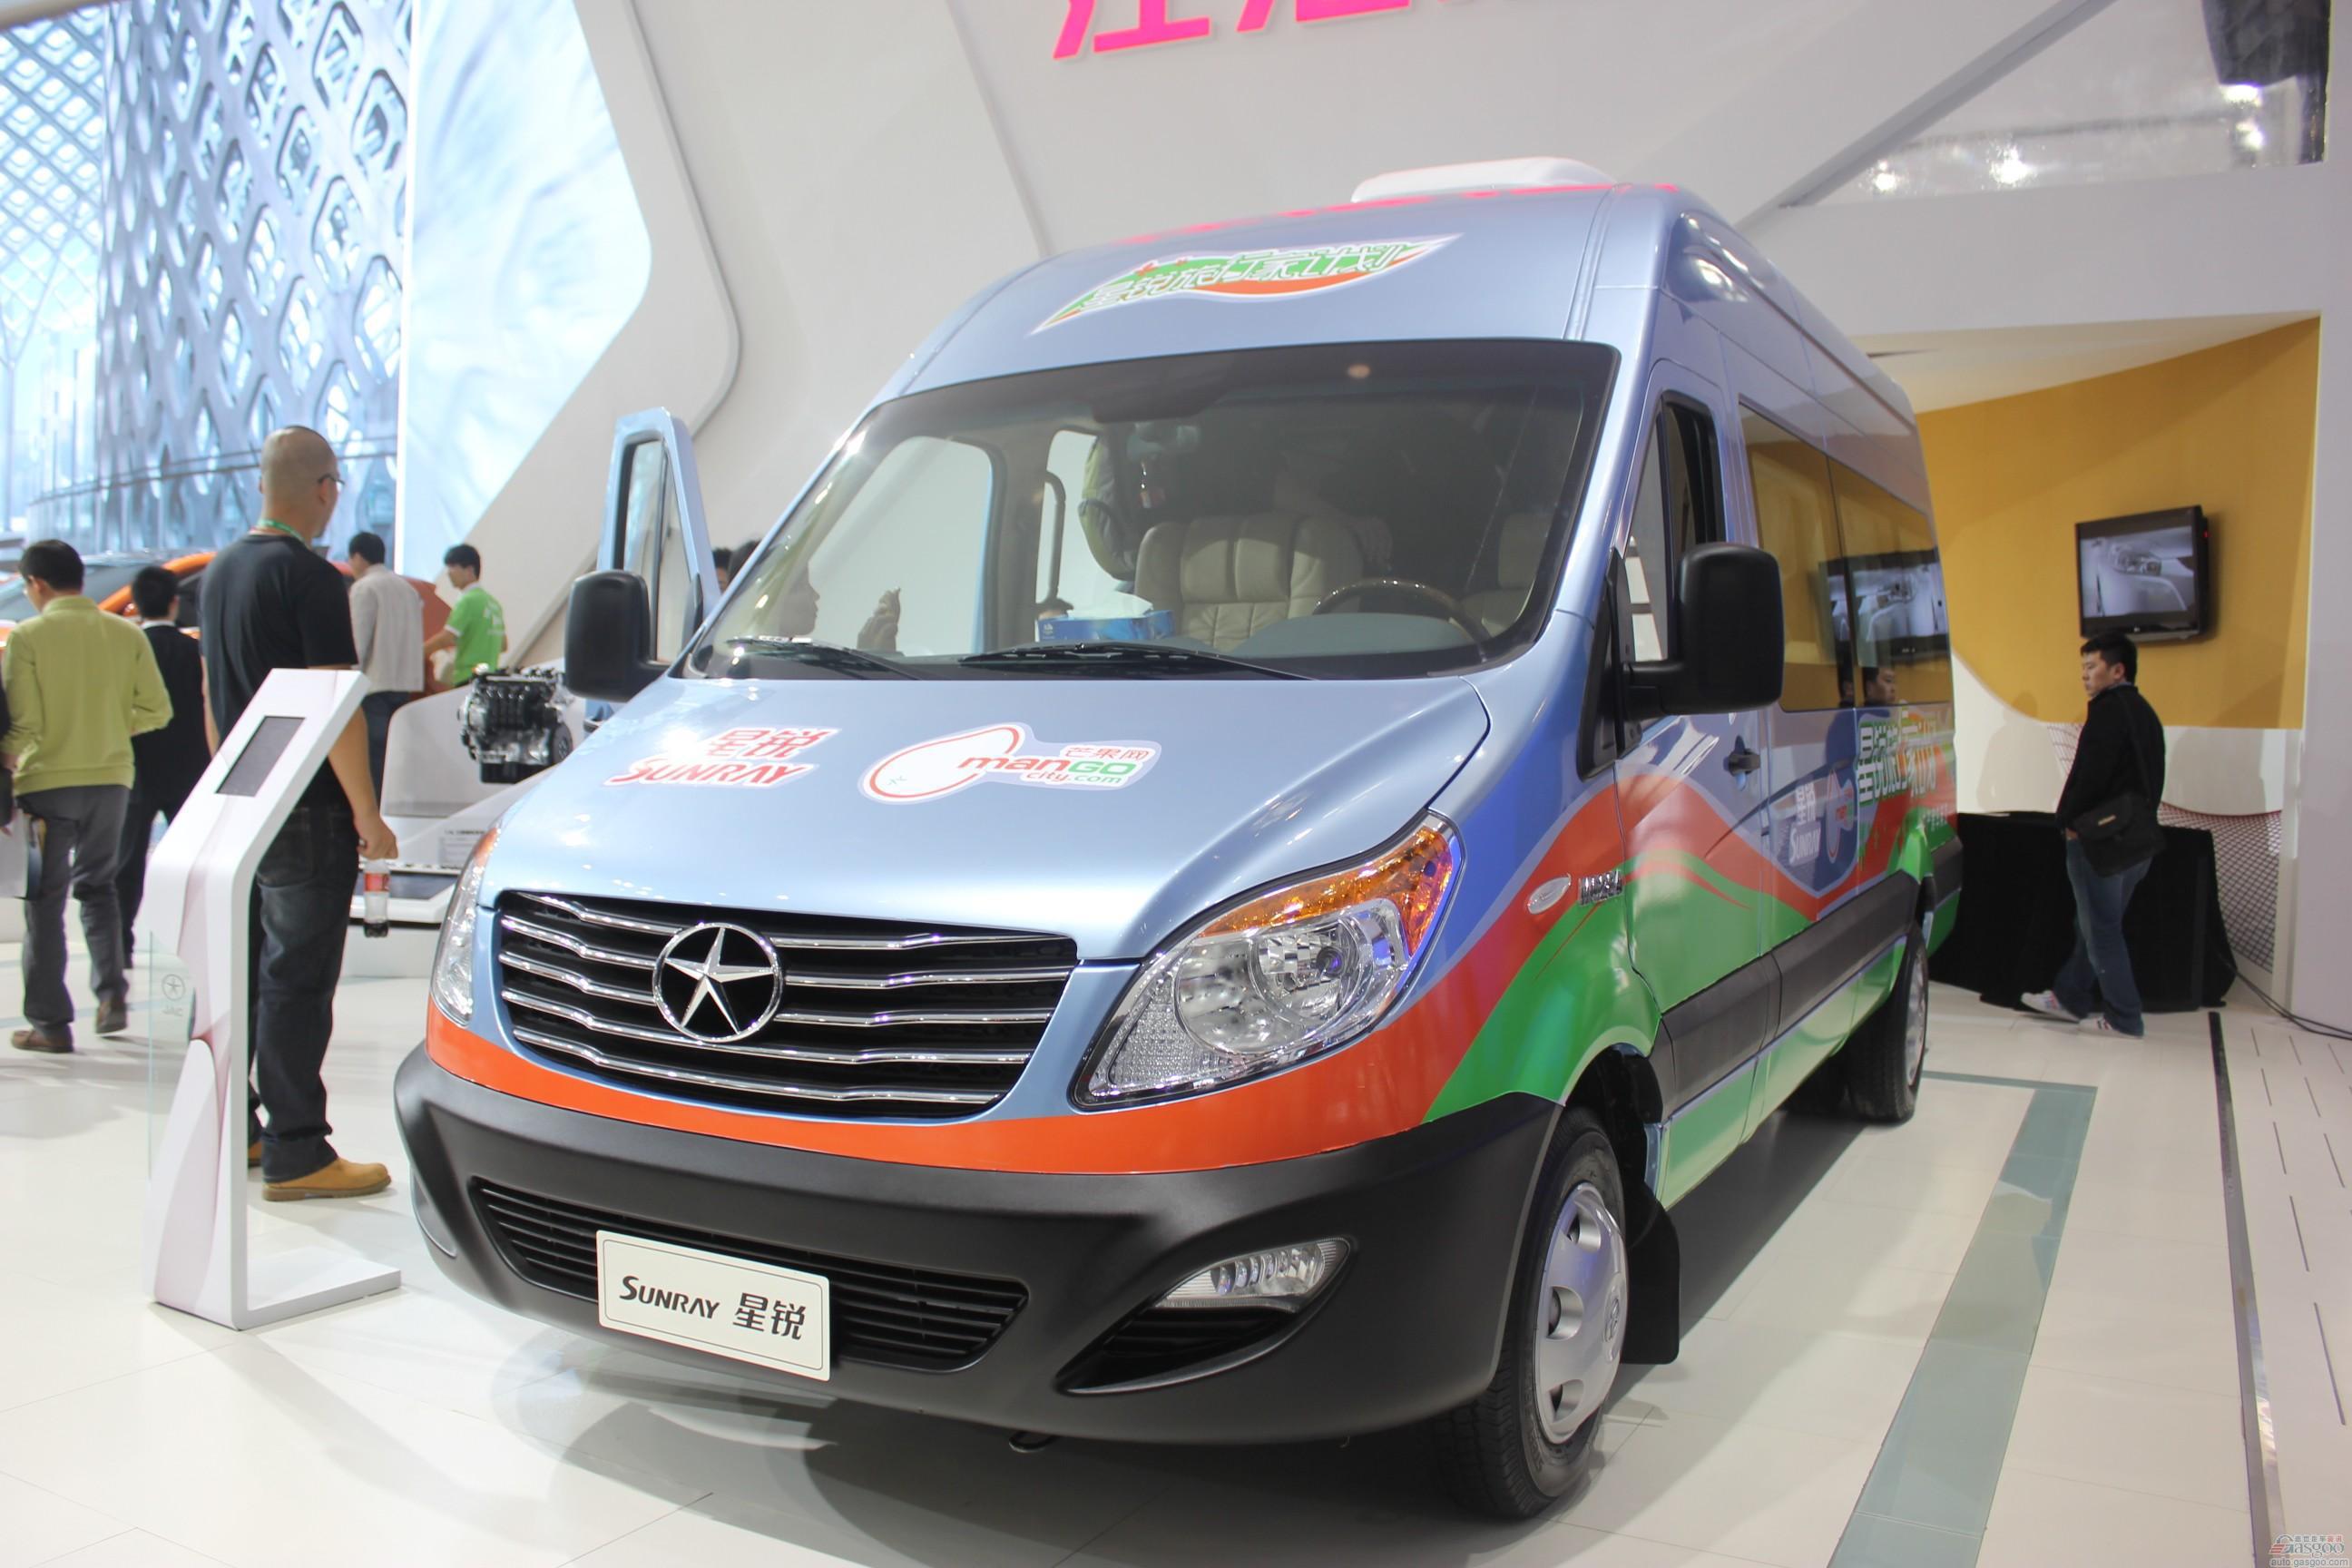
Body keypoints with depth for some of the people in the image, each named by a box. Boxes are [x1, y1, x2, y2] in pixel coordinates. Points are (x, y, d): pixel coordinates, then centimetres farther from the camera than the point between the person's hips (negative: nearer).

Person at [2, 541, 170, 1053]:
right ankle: (112, 993, 8)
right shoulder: (125, 634, 0)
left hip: (47, 781, -3)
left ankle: (50, 1023, 11)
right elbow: (156, 710, 0)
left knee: (45, 899, 7)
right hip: (111, 778, 3)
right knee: (98, 886, 21)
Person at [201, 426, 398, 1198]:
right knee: (298, 980, -5)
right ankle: (296, 1155, -1)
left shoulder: (221, 569, 11)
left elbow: (213, 693, 18)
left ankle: (231, 1130, 25)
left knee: (241, 969, 16)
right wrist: (367, 814, -14)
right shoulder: (310, 577, -15)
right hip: (306, 815, -9)